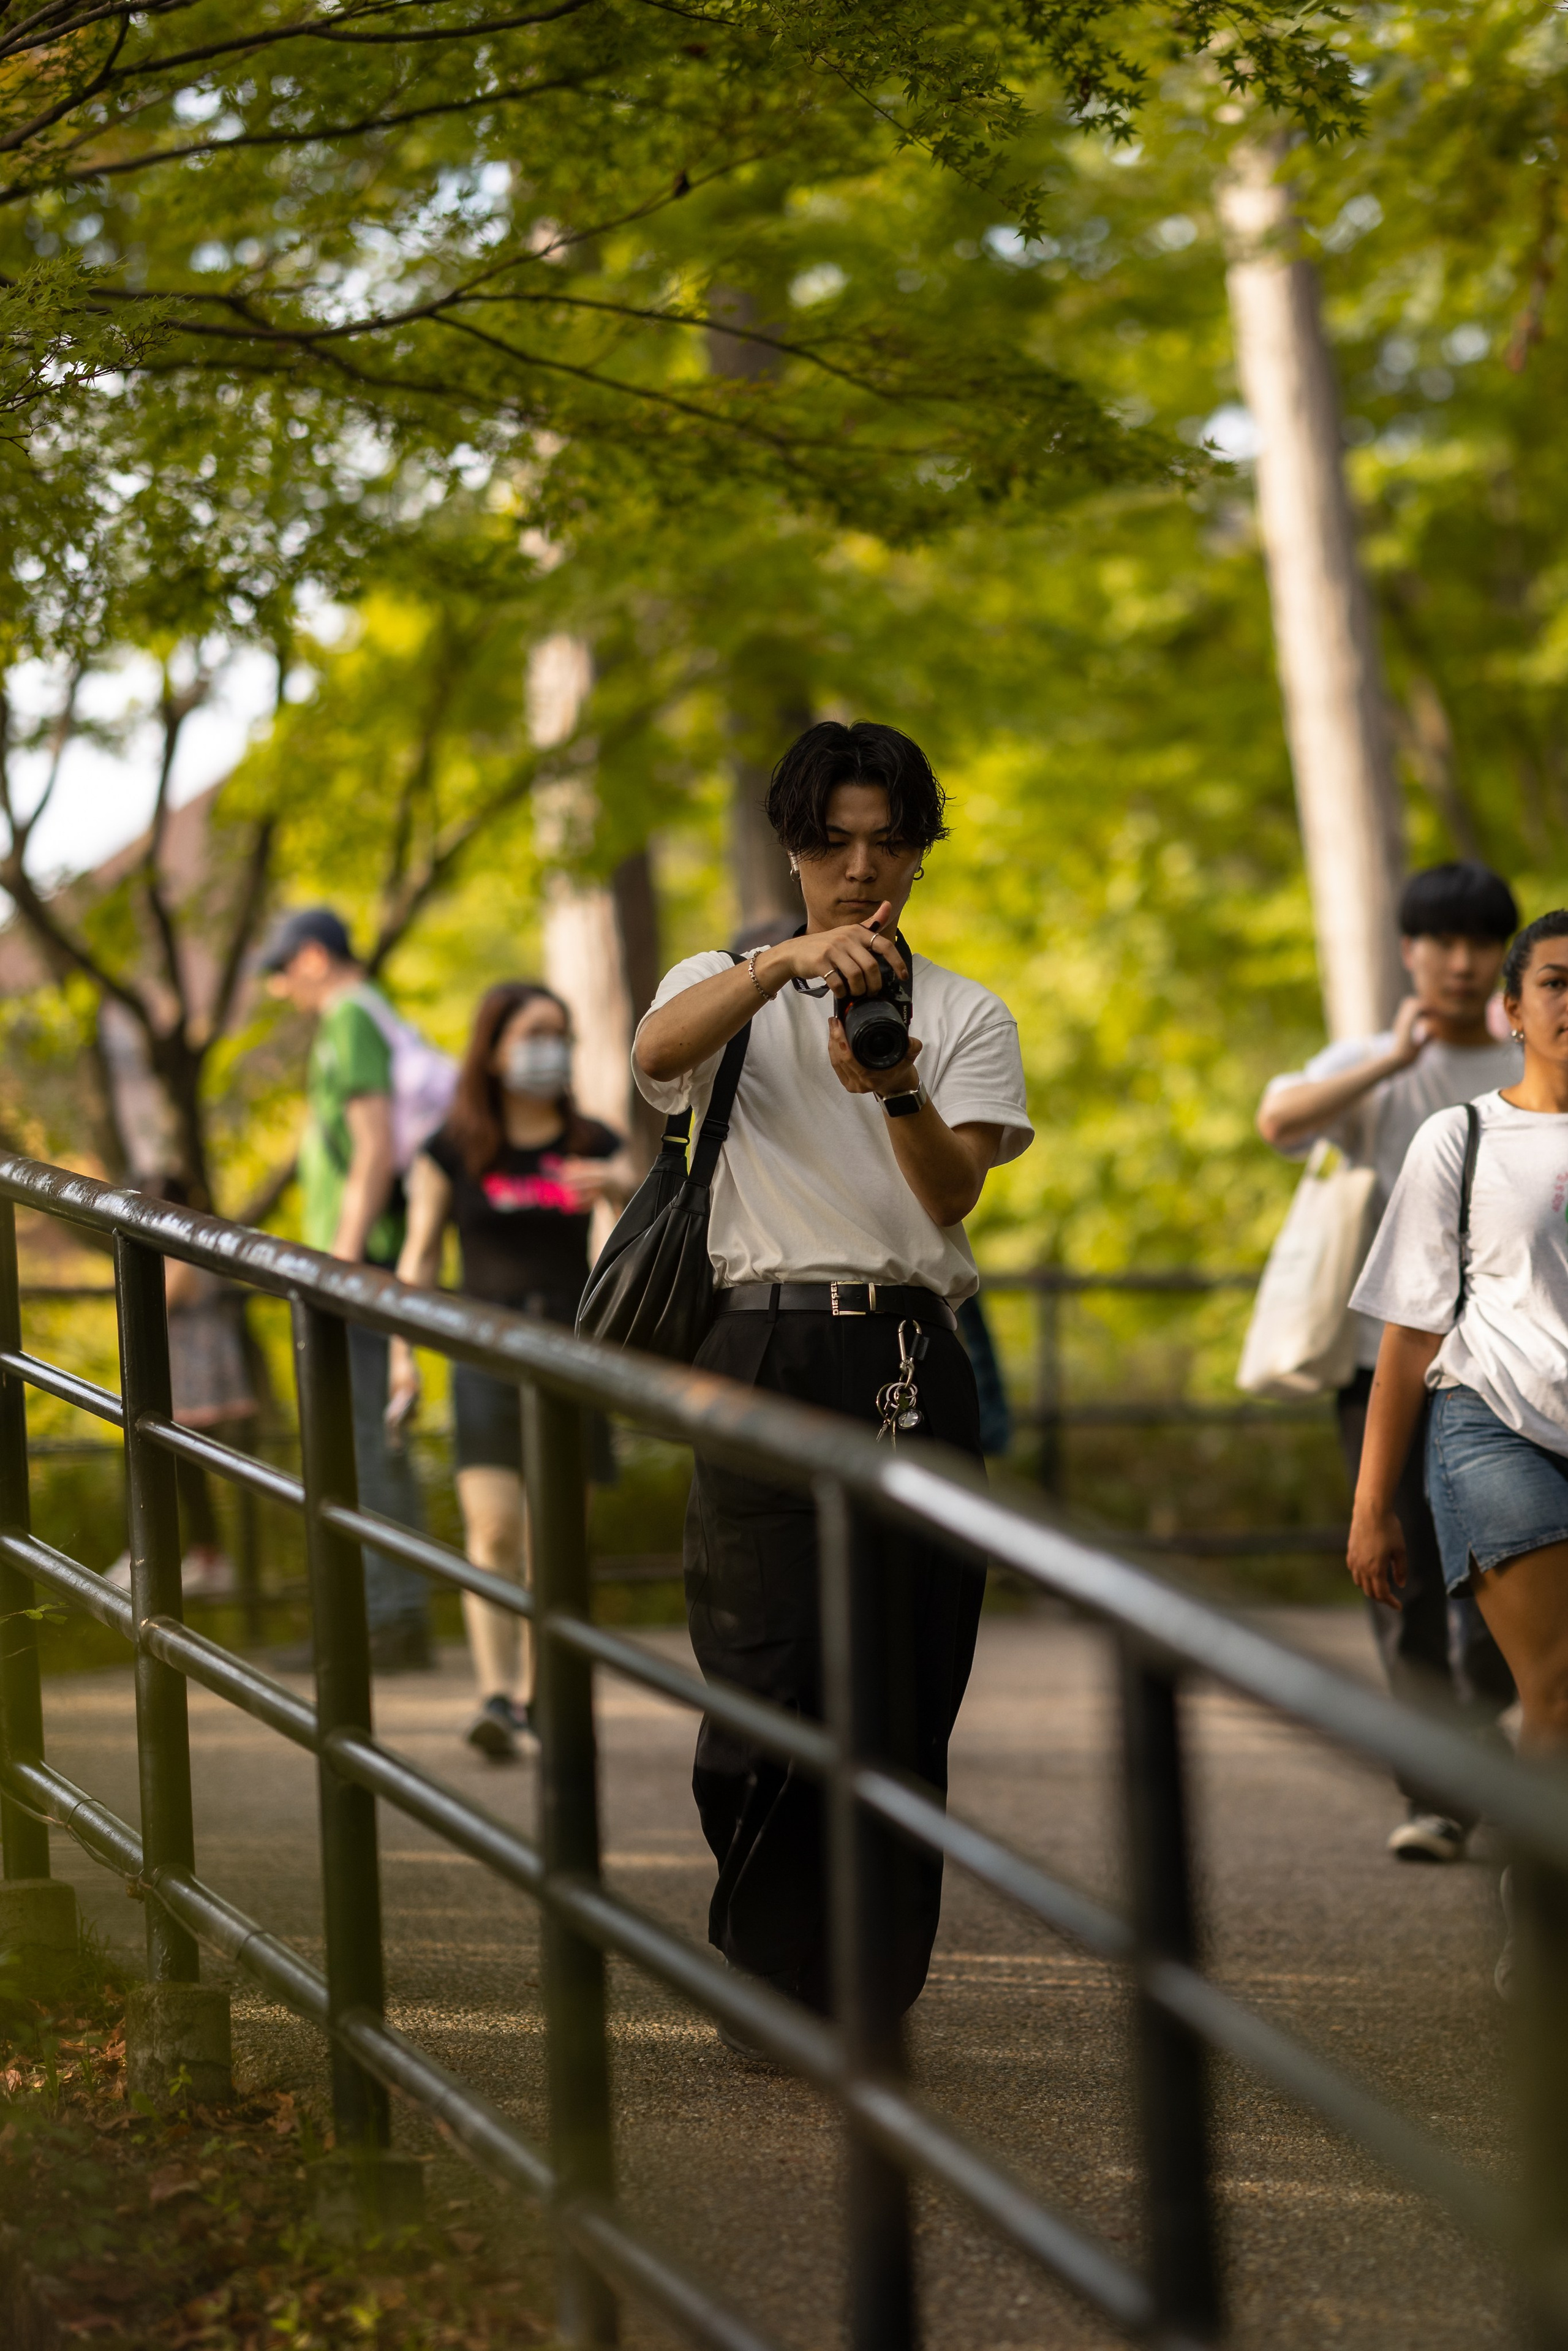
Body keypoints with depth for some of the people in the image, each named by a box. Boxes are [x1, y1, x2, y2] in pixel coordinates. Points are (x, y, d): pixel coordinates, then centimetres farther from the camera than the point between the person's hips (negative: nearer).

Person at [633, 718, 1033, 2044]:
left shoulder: (966, 1015, 13)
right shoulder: (728, 988, 11)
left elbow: (955, 1190, -5)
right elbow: (660, 1052, -15)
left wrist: (897, 1092, -25)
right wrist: (787, 962, -31)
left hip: (913, 1361, 1)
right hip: (767, 1351, -1)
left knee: (904, 1692, -1)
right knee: (767, 1676, -9)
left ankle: (875, 1991, 9)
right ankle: (770, 1973, 7)